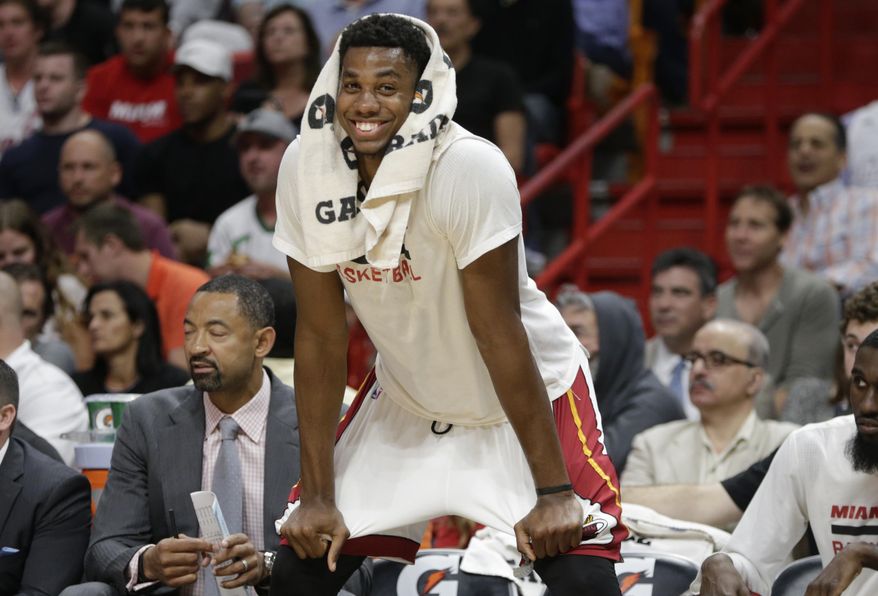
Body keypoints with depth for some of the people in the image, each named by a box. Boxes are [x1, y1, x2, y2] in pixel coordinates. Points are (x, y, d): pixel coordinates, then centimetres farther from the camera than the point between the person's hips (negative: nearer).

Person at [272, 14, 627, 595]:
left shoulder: (470, 167, -29)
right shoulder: (306, 167, -15)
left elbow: (500, 335, -26)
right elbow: (321, 336, -8)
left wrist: (553, 491, -22)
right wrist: (318, 494, -7)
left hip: (529, 395, -4)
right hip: (406, 397, 4)